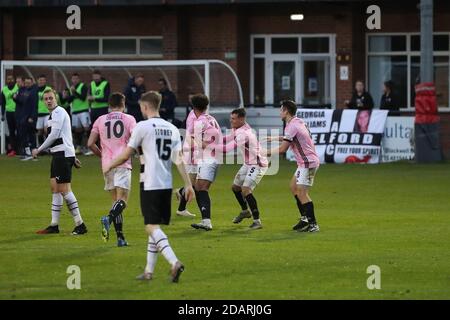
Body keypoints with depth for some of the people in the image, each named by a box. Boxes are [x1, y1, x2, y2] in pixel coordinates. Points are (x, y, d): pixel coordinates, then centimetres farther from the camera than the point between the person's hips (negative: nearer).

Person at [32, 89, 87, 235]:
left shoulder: (58, 112, -11)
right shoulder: (54, 113, 20)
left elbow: (54, 135, -17)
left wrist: (39, 150, -9)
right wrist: (73, 157, 26)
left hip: (63, 155, -10)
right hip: (58, 155, 10)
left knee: (64, 189, -11)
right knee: (55, 188, 11)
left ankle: (80, 225, -10)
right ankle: (54, 225, 15)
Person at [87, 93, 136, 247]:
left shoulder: (100, 120, 11)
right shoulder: (128, 119, 2)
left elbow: (90, 143, 6)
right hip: (123, 164, -4)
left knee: (116, 200, 11)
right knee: (122, 200, -9)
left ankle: (120, 238, 6)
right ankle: (109, 218, -39)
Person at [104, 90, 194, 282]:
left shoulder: (143, 127, -7)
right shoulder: (172, 129, 10)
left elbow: (126, 155, -3)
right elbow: (179, 160, 3)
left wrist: (109, 167, 14)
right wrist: (188, 184, 1)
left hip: (150, 185, -6)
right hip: (166, 185, 6)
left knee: (152, 227, -10)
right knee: (156, 227, 14)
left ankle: (174, 262, -29)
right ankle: (149, 270, 17)